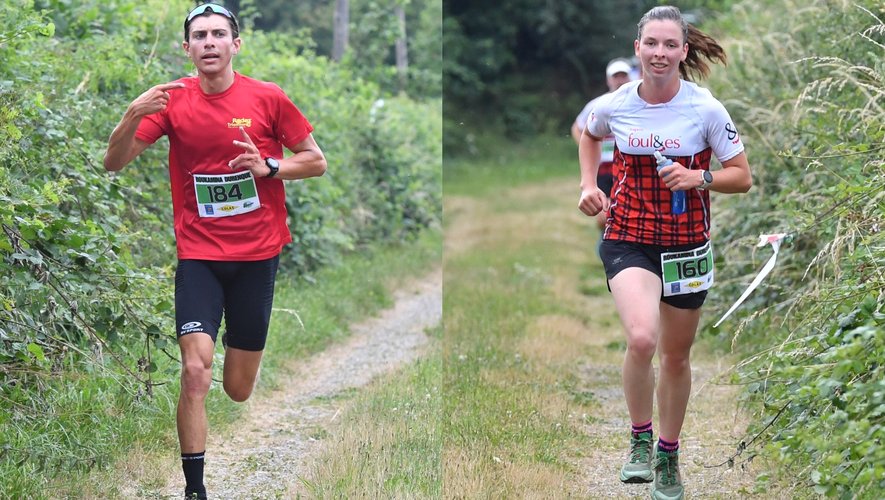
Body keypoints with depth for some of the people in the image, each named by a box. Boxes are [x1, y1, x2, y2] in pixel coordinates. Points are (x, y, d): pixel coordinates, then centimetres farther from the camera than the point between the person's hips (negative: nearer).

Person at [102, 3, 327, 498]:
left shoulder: (267, 98, -3)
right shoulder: (172, 100, -2)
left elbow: (317, 162, 4)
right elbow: (114, 162, -4)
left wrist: (269, 167, -14)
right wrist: (133, 115, -23)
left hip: (258, 253, 0)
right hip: (198, 255, 0)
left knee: (239, 390, 8)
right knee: (195, 372, -16)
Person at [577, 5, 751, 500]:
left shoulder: (706, 109, -9)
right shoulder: (614, 106, -5)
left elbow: (742, 177, -2)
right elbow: (590, 136, 20)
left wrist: (700, 178, -20)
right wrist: (589, 184, 6)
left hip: (687, 244, 1)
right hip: (629, 239, -1)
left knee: (676, 356, 12)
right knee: (642, 339, -25)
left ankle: (669, 455, 34)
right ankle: (640, 439, -1)